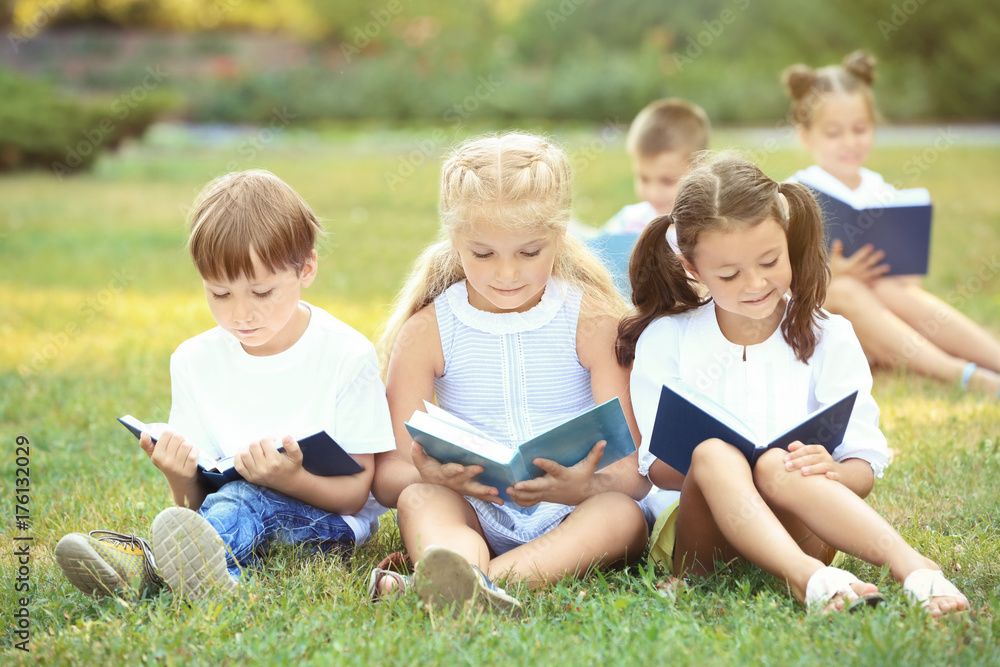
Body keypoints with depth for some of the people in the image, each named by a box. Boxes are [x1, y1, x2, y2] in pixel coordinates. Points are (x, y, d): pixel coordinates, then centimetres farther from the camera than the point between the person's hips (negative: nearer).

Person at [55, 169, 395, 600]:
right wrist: (181, 480, -23)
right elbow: (197, 501, 2)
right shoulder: (194, 362, 2)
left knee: (246, 499, -35)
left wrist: (290, 480, -29)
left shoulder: (345, 356, -8)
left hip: (329, 521, -4)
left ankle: (148, 566, -59)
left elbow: (355, 495, -9)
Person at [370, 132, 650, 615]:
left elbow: (636, 469, -5)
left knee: (624, 515, -31)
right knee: (419, 500, -29)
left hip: (569, 516, 0)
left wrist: (581, 487, -30)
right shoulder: (426, 333, 3)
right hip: (470, 518, 0)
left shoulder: (593, 321, 1)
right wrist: (436, 476, -28)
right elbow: (386, 475, -2)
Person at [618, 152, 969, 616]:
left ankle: (913, 569, -49)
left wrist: (830, 472, -24)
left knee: (776, 466, -33)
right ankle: (807, 579, -55)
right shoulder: (665, 341, 5)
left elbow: (865, 469, 2)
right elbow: (655, 467, 3)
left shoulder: (828, 339, 5)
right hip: (700, 538, 0)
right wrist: (720, 469, -20)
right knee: (713, 455, -32)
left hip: (796, 531, 0)